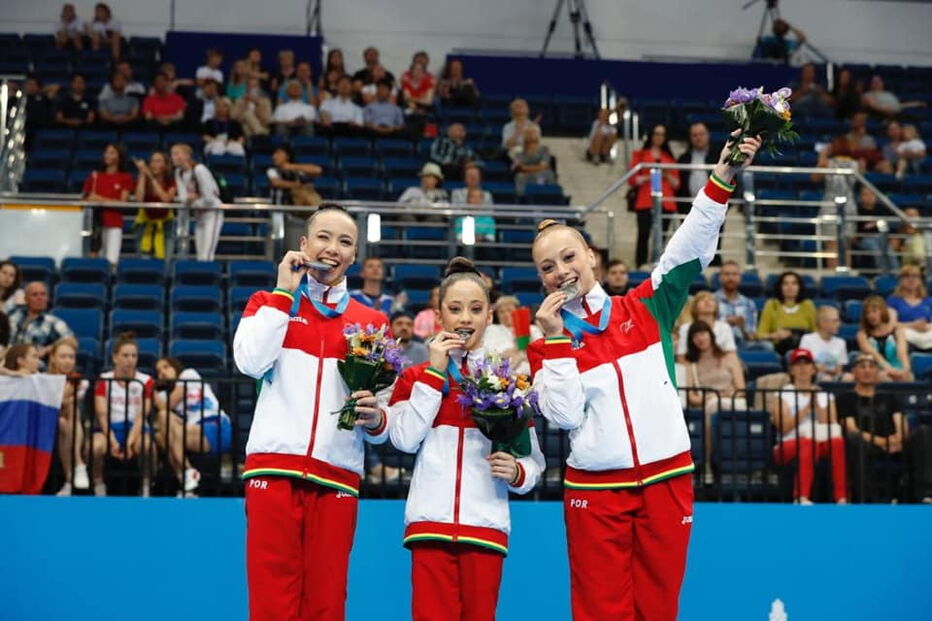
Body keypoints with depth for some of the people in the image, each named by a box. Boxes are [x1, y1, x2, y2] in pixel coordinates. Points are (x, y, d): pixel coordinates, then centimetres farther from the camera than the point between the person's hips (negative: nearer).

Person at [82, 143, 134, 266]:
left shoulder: (125, 178, 4)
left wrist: (101, 199, -10)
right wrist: (90, 199, -10)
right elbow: (84, 198, 12)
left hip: (114, 223, -3)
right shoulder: (95, 176, 13)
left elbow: (123, 202, -3)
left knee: (111, 260, -12)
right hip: (95, 221, 3)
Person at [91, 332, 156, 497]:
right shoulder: (104, 380, 3)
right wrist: (113, 441, -21)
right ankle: (99, 487, -9)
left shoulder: (146, 381, 2)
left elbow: (142, 415, -7)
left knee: (145, 444, -37)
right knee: (96, 445, -35)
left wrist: (131, 440, -24)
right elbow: (102, 414, -6)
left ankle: (146, 488, -13)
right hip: (110, 428, 0)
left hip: (135, 427, 0)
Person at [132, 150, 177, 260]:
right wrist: (142, 175, -24)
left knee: (166, 258, -11)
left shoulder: (171, 180, -9)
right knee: (144, 258, -9)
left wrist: (152, 178, -26)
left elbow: (166, 198, -27)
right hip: (146, 220, 0)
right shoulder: (143, 178, -9)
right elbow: (139, 199, -25)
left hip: (165, 221, 0)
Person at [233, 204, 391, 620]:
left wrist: (375, 420, -9)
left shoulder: (372, 322, 14)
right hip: (274, 468, -1)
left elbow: (384, 420, 14)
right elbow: (250, 363, -8)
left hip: (338, 476, 2)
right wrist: (285, 294, -1)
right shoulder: (270, 302, 13)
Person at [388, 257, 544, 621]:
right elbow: (404, 439, -7)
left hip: (486, 525, 1)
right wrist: (435, 371, -5)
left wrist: (516, 472, -15)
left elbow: (534, 460, 7)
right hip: (430, 522, 0)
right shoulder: (416, 376, 10)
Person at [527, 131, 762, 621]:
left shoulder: (644, 309, 6)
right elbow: (564, 415, -9)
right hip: (594, 491, -1)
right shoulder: (545, 344, 4)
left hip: (665, 479, 1)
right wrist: (554, 341, -11)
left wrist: (722, 179, -14)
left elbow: (689, 251, -4)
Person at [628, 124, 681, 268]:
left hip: (666, 204, 3)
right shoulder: (640, 155, 11)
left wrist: (667, 176, -3)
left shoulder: (669, 157, 20)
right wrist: (649, 177, -10)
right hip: (645, 203, -3)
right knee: (643, 235, -14)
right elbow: (632, 179, 3)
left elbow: (676, 184, 16)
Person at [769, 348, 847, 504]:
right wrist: (807, 407, -9)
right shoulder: (782, 395, 11)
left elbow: (832, 427, 3)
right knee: (809, 442, -38)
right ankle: (801, 497, -46)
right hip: (789, 445, -3)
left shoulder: (825, 396, 20)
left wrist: (816, 405, -7)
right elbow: (784, 427, -7)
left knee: (837, 441, -33)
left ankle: (842, 498, -38)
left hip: (823, 444, 3)